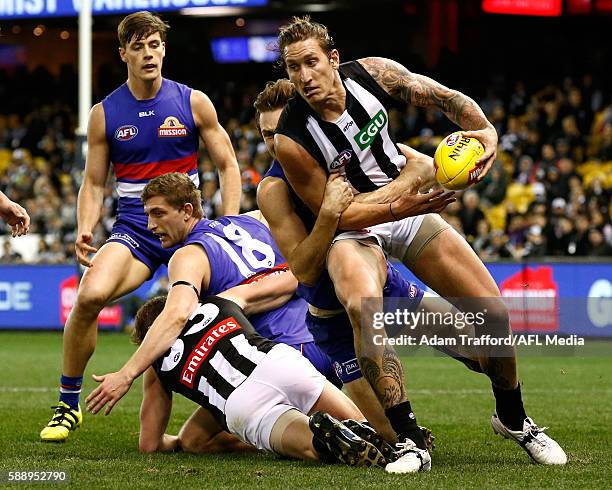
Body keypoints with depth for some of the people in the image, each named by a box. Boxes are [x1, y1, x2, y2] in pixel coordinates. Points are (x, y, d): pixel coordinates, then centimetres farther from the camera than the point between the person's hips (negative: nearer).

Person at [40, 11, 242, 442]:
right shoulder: (104, 114, 3)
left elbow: (228, 165, 7)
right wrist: (85, 229, -9)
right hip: (133, 231, 0)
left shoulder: (193, 103, 1)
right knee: (90, 295, -27)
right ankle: (68, 404, -12)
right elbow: (94, 183, 9)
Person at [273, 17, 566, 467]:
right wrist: (399, 208, -30)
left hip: (407, 206, 4)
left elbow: (445, 97, -9)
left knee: (493, 314, 0)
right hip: (352, 227, -4)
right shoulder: (292, 140, -24)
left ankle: (513, 419, 27)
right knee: (363, 307, -38)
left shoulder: (371, 73, -14)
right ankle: (408, 438, -31)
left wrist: (486, 129, -29)